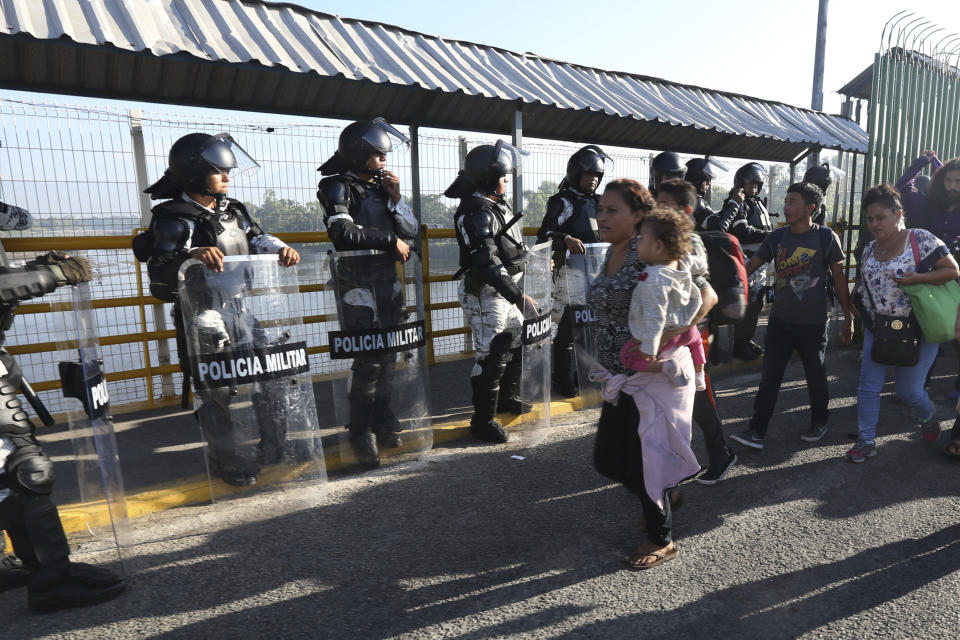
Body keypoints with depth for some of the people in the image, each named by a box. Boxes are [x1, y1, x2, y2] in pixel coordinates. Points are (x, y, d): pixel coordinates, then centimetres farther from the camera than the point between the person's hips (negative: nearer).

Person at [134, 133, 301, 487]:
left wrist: (280, 249, -12)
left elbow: (257, 238, 10)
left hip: (239, 308, 8)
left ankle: (276, 448, 28)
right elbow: (158, 269, -21)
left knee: (268, 376, 12)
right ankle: (227, 460, 19)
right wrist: (191, 254, -40)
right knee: (216, 390, 2)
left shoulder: (233, 210, 10)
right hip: (202, 315, -7)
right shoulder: (175, 218, -12)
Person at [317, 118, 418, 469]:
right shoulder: (338, 187, -4)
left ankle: (382, 420, 25)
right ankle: (361, 433, 7)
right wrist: (391, 239, -12)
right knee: (369, 359, -7)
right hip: (357, 281, -7)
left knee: (389, 354, 10)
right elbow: (344, 234, -20)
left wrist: (396, 197, -3)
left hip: (388, 280, 7)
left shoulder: (382, 186, 15)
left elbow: (411, 231, 11)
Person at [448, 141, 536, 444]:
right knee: (491, 356, -5)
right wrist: (518, 297, -30)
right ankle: (483, 421, 8)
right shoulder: (476, 213, -20)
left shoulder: (497, 204, 11)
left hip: (506, 289, 10)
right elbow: (487, 263, -28)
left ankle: (508, 398, 40)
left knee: (516, 343, 21)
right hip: (485, 293, -10)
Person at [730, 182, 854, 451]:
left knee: (815, 374, 13)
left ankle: (820, 422, 36)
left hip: (813, 322, -2)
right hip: (780, 319, 3)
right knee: (770, 375, -1)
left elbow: (839, 278, 0)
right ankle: (757, 431, 3)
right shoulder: (777, 237, 2)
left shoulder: (826, 237, -6)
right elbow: (750, 266, 3)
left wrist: (848, 317, 2)